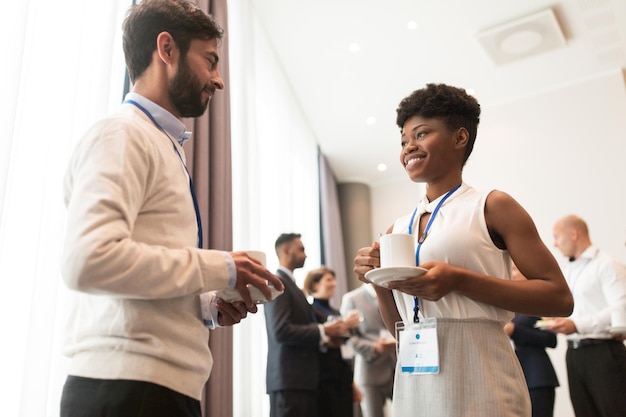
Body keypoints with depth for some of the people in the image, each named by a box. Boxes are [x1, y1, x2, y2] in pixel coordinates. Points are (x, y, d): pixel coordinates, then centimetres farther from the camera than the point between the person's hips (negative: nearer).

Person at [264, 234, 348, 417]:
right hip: (289, 379, -9)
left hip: (303, 378, 9)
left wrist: (323, 338, 7)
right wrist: (322, 330, -13)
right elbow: (281, 331, -21)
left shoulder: (291, 285, 20)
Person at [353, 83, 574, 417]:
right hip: (414, 382, 5)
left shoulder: (492, 206, -3)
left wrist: (459, 281, -18)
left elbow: (559, 298, -8)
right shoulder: (398, 229, 9)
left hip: (476, 377, -4)